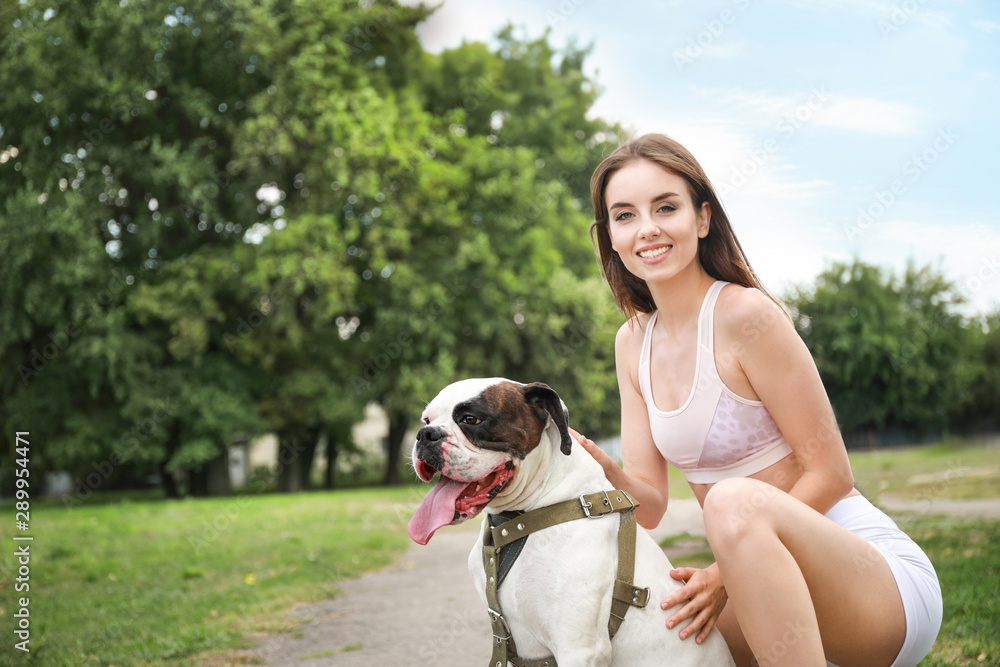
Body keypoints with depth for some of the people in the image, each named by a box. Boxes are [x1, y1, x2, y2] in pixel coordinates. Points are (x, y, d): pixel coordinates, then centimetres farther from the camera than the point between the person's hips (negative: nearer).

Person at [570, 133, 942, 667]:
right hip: (779, 585, 7)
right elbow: (651, 504, 3)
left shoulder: (747, 313, -16)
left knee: (736, 502, -34)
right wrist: (607, 475, -18)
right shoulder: (633, 342, 6)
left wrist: (729, 573, -22)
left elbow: (830, 474, -14)